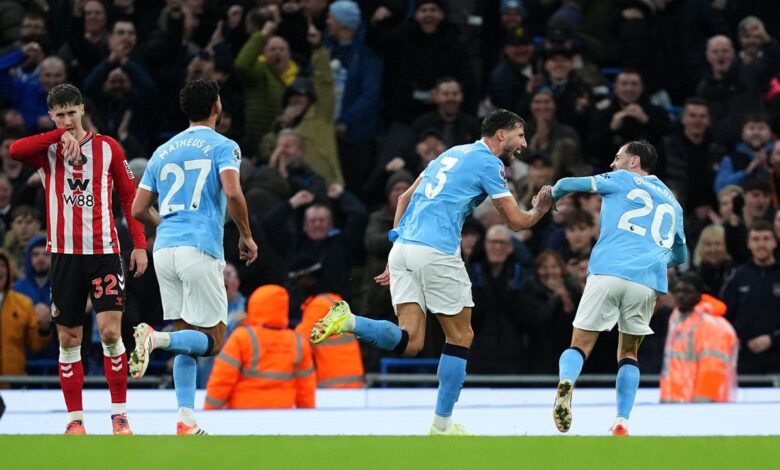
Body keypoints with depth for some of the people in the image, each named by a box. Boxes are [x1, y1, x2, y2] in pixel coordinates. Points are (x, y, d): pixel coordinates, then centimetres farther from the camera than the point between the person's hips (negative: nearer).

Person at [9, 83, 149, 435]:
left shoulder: (107, 147, 6)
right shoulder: (47, 151, 5)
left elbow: (130, 198, 8)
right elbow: (15, 151, -17)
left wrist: (139, 244, 0)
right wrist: (60, 136, -22)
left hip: (104, 251, -1)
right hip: (64, 254, 1)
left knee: (110, 331, -11)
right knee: (68, 339, 3)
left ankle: (119, 413, -3)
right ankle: (75, 418, 10)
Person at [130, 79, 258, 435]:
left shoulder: (163, 152, 17)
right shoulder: (222, 147, 1)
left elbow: (139, 210, 15)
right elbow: (233, 194, -15)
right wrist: (246, 236, -1)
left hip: (165, 249, 6)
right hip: (201, 249, -6)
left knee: (188, 339, 12)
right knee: (212, 341, 0)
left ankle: (186, 420, 3)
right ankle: (155, 338, -26)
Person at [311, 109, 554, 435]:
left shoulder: (453, 154, 24)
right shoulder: (488, 163, 0)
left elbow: (405, 197, 25)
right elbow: (516, 222, 0)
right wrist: (540, 210, 23)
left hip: (403, 246, 7)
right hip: (436, 252, -7)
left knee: (409, 342, 0)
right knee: (460, 336, 7)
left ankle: (347, 321, -23)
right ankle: (442, 424, 9)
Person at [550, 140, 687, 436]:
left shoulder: (621, 180, 16)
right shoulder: (671, 203, 28)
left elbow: (567, 185, 10)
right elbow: (679, 255, 38)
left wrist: (552, 195, 32)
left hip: (607, 272, -3)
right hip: (647, 281, 3)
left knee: (580, 345, 1)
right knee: (629, 353, 18)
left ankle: (566, 381, -33)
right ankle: (622, 423, 0)